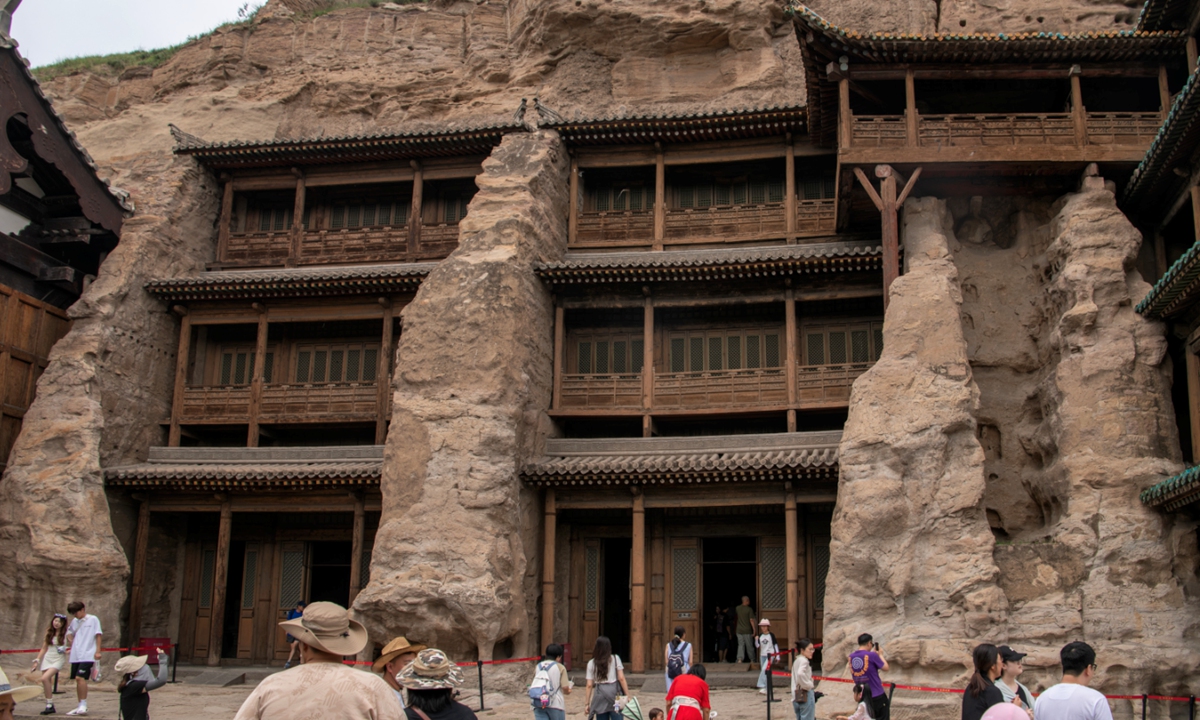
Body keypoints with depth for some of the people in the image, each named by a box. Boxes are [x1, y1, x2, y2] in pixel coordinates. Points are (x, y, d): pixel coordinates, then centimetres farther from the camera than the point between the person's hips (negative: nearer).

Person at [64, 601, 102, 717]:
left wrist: (98, 651, -9)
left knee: (80, 677, -18)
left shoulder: (93, 619, -1)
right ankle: (81, 706, 16)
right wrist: (69, 640, 12)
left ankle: (83, 706, -13)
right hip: (75, 655, 6)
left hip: (87, 655, -6)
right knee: (77, 679, 8)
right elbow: (69, 632, 32)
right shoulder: (74, 621, 15)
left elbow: (98, 635, -3)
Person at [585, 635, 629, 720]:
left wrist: (587, 703, 7)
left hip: (599, 694, 2)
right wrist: (628, 696, 2)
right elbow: (621, 678, -2)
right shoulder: (615, 659, 2)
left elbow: (589, 685, 3)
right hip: (614, 693, -2)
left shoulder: (591, 663, 5)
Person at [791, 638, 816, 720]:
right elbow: (800, 673, -30)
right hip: (806, 696, -9)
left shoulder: (796, 661, 17)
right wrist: (810, 685, -18)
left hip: (796, 697, 9)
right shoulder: (804, 660, -12)